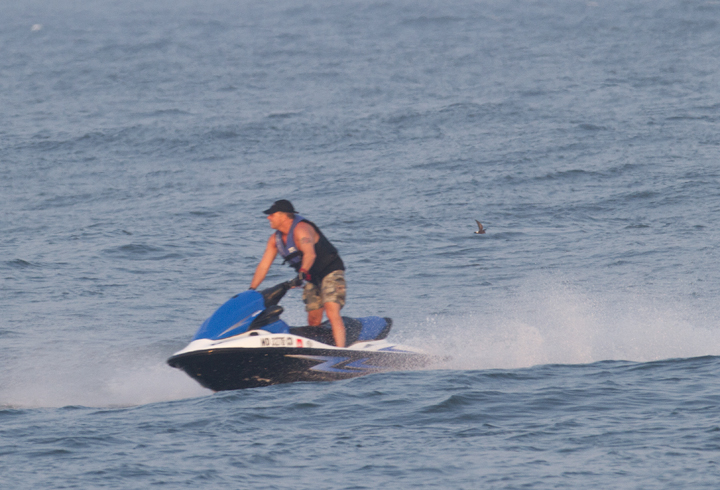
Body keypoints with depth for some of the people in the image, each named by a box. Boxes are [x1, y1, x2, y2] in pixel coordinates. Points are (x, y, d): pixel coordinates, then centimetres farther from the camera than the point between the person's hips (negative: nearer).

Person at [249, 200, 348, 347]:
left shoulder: (301, 230, -24)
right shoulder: (275, 239, 2)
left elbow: (310, 254, -42)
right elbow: (264, 265, 4)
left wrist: (303, 272, -58)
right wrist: (251, 290, -1)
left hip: (331, 271, -9)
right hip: (313, 278, 9)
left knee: (332, 312, -25)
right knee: (313, 319, 7)